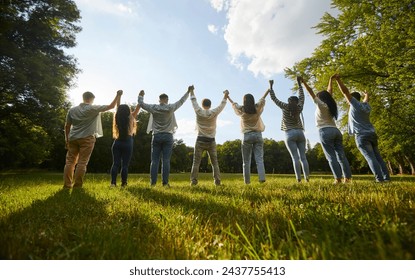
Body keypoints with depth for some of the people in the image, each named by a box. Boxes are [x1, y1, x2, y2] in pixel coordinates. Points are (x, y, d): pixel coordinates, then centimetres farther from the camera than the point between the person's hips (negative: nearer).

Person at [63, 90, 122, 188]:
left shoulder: (72, 110, 9)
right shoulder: (94, 108, -4)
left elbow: (67, 126, 9)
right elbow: (111, 106, -1)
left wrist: (67, 139, 15)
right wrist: (118, 95, 8)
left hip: (73, 138, 5)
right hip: (87, 139, -5)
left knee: (70, 161, 9)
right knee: (82, 163, -2)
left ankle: (67, 184, 12)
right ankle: (77, 185, 1)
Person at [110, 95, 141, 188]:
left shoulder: (117, 117, 2)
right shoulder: (130, 118, -7)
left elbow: (118, 107, 16)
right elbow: (137, 108, 2)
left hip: (117, 143, 3)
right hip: (127, 144, -3)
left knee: (115, 163, 4)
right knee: (125, 165, -1)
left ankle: (113, 183, 0)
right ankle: (123, 184, 2)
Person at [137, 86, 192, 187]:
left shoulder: (153, 108, 1)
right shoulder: (171, 108, -1)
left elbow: (141, 103, 14)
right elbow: (181, 101, 11)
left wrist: (141, 96, 35)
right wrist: (188, 91, 23)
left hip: (156, 136, 1)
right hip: (168, 136, -1)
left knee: (154, 160, 4)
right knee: (166, 160, -1)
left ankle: (153, 182, 5)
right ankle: (165, 182, 1)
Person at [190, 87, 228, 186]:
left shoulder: (198, 112, -3)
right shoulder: (214, 113, -3)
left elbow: (194, 101, 12)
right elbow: (222, 105, 12)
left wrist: (191, 91, 27)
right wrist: (226, 95, 27)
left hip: (200, 141, 0)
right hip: (211, 141, 1)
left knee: (196, 162, 3)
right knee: (215, 162, 7)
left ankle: (193, 181, 0)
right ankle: (217, 181, 5)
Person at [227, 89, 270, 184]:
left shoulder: (242, 110, 1)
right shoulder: (257, 108, 4)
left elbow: (234, 104, 18)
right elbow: (262, 99, 22)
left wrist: (227, 96, 35)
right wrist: (268, 90, 40)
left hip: (247, 136, -1)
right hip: (258, 135, 2)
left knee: (246, 161, 4)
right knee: (259, 159, -1)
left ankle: (247, 181, 5)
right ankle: (262, 178, -15)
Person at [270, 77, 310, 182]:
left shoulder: (285, 107, 2)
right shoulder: (299, 108, 11)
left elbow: (274, 98, 8)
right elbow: (301, 96, 26)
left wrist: (271, 86, 18)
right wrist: (299, 83, 34)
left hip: (290, 134, -3)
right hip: (300, 133, 3)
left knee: (295, 158, -8)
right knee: (303, 157, 2)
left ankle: (299, 179, -10)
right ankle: (307, 178, -1)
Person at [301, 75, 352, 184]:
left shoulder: (321, 105, -1)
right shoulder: (331, 105, 16)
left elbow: (311, 93, -3)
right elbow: (329, 92, 30)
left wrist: (303, 82, -2)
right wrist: (331, 80, 41)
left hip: (325, 132, -7)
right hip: (336, 130, 7)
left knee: (331, 157, -7)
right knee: (341, 155, 5)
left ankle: (338, 178, -9)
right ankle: (347, 177, 5)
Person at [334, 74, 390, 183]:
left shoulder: (355, 104, -3)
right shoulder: (366, 106, 16)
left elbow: (345, 91, -8)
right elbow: (366, 99, 41)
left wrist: (338, 79, -5)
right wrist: (366, 95, 63)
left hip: (362, 136, -7)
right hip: (372, 134, 8)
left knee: (371, 158, -9)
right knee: (378, 157, 10)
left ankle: (380, 178, -11)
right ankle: (386, 177, 9)